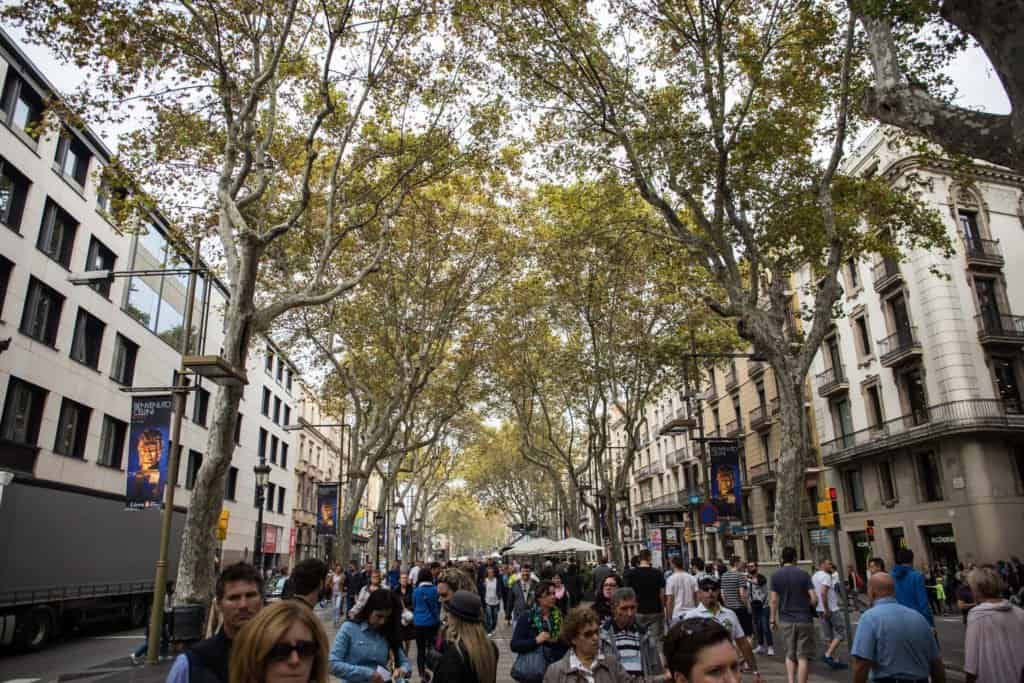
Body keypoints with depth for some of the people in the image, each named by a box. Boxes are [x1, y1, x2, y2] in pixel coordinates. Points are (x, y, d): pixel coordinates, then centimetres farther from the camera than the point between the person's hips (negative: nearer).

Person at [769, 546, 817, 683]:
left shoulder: (776, 575, 0)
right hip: (804, 620, -2)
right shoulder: (803, 574, -4)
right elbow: (814, 599, -8)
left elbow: (774, 599, -3)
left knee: (790, 654, 16)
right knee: (803, 656, 5)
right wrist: (809, 608, 12)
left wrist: (773, 619, 5)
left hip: (785, 621, 2)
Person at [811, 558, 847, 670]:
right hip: (831, 610, -9)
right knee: (841, 633, -2)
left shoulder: (814, 576, 15)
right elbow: (823, 593, -26)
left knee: (829, 637, 11)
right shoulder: (826, 576, -14)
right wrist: (826, 609, -23)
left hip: (821, 610, 9)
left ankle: (834, 660, 13)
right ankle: (828, 655, -10)